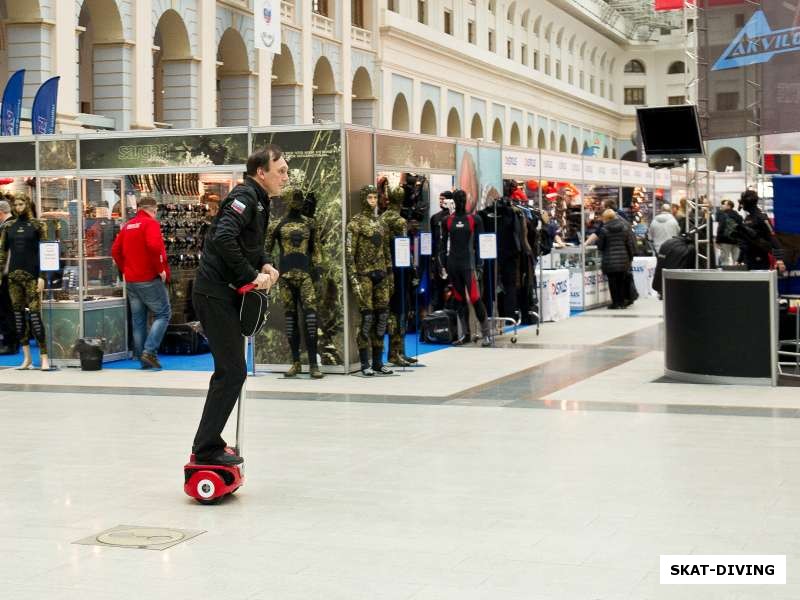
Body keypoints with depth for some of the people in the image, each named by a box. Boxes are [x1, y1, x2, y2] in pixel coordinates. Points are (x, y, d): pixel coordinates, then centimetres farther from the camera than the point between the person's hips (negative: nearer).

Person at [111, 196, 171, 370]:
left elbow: (115, 250, 11)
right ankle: (149, 351, -13)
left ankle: (144, 360, 12)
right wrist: (160, 269, -16)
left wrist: (124, 270, 15)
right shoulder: (151, 223, -9)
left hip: (131, 280, 7)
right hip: (150, 279, -7)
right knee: (163, 314, 1)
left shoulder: (127, 226, 13)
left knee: (138, 320, 9)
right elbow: (154, 246, -25)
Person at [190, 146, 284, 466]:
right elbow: (223, 237, -28)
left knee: (229, 371, 15)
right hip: (216, 293, -11)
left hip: (226, 293, 11)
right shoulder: (245, 196, -14)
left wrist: (266, 265, 6)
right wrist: (251, 275, -21)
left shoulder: (260, 201, 16)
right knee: (232, 371, -9)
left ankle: (209, 444, 23)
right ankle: (206, 449, -4)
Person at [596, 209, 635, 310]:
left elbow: (600, 246, -3)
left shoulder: (604, 230, -8)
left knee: (613, 282, 1)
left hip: (610, 260, -4)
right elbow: (630, 244, 6)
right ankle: (622, 302, 14)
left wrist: (604, 251, 20)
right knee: (622, 281, 12)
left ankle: (615, 302, 0)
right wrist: (630, 257, 15)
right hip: (623, 259, 4)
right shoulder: (625, 228, 4)